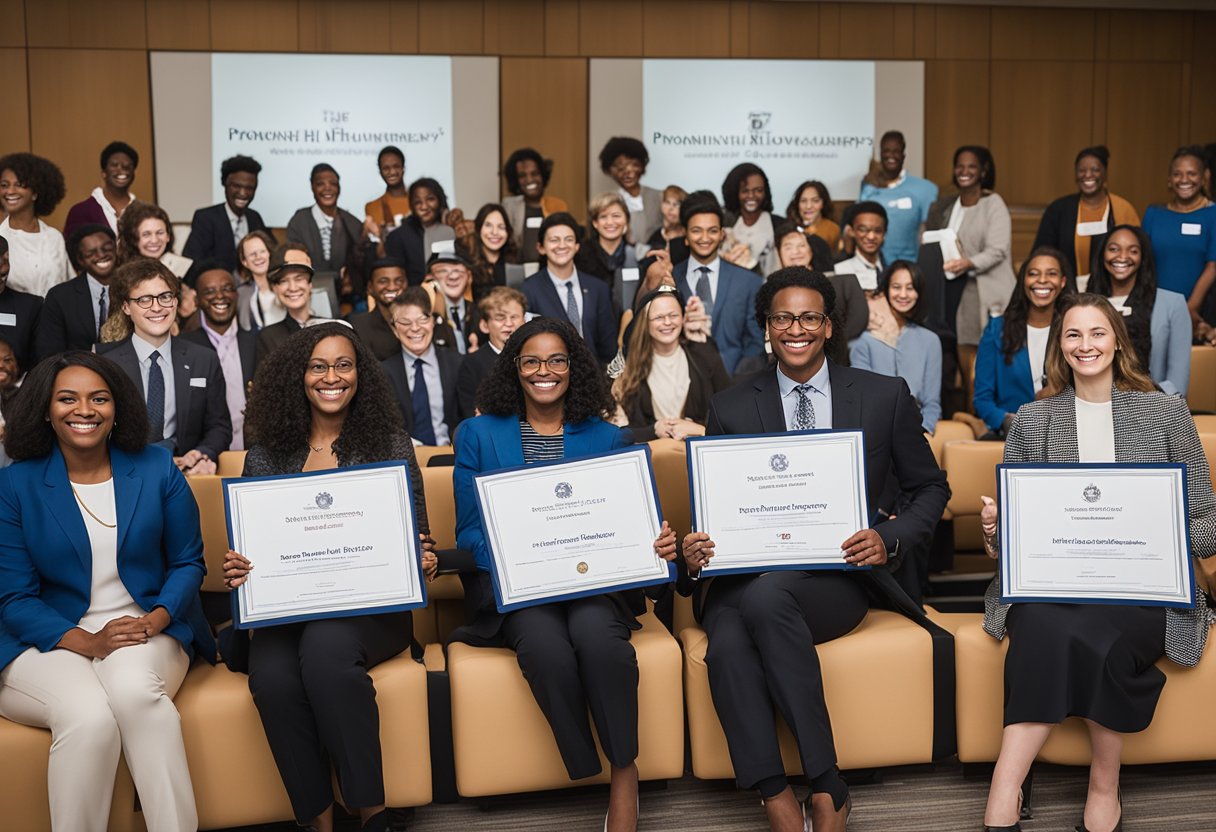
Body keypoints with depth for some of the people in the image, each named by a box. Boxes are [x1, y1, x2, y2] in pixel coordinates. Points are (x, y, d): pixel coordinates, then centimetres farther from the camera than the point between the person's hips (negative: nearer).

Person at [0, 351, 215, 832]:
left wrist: (157, 618, -12)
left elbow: (188, 561, 9)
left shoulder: (156, 470, 6)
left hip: (147, 631, 1)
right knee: (89, 717, -33)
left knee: (132, 689, -34)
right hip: (51, 643, -1)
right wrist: (86, 642, -16)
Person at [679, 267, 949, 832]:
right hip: (746, 575, 2)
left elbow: (930, 488, 15)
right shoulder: (728, 409, 11)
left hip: (840, 575, -1)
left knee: (766, 596, -36)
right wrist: (696, 551, -13)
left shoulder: (885, 397, 9)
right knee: (727, 646, -34)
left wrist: (890, 540, -6)